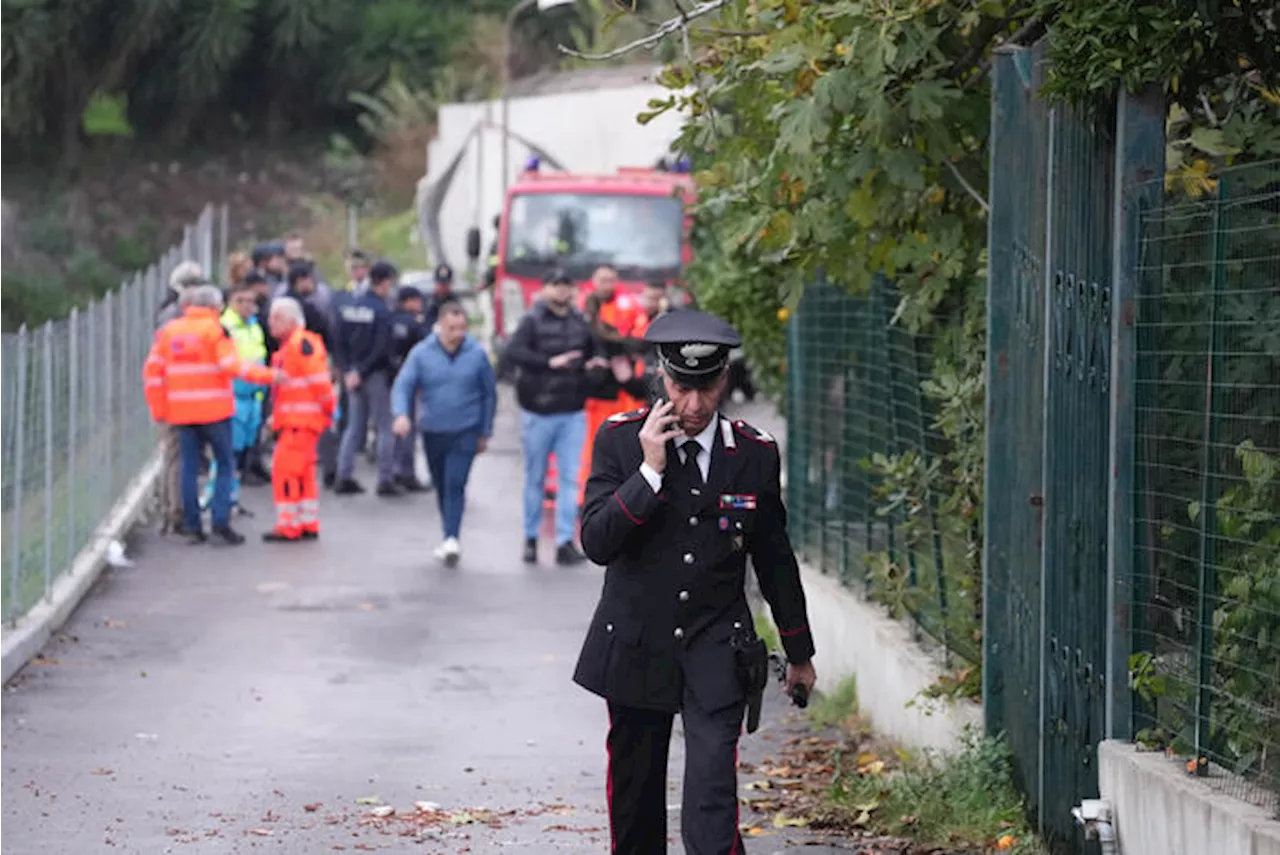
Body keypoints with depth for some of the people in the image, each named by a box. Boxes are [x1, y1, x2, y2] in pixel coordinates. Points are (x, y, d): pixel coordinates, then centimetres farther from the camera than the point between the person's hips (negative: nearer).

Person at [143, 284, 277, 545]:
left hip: (182, 411, 4)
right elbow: (231, 365, -16)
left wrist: (158, 409, 12)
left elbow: (152, 370, 7)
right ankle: (221, 520, -6)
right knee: (225, 463, 5)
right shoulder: (216, 330, -5)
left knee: (190, 466, 9)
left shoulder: (169, 331, 10)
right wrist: (267, 375, -11)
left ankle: (192, 526, 6)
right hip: (214, 410, -4)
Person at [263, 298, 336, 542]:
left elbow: (318, 380, -18)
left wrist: (327, 409, -14)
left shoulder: (302, 344, -15)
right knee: (303, 471, 15)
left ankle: (288, 528, -8)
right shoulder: (288, 346, 17)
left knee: (285, 469, -10)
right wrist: (278, 415, 20)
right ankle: (309, 525, 21)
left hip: (301, 420, -11)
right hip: (293, 420, 11)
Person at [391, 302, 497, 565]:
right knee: (441, 487, 13)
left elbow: (489, 394, 5)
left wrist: (485, 433, 8)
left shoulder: (477, 354, -4)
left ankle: (451, 539, -24)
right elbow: (402, 386, -8)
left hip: (465, 433, -3)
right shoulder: (421, 353, -4)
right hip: (433, 432, 3)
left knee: (455, 484, -17)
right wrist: (401, 414, -28)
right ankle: (450, 537, 29)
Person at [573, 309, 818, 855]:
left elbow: (775, 560, 11)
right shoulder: (620, 438, -5)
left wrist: (799, 652, 18)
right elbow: (596, 543, -14)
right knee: (634, 799, 12)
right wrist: (650, 471, -22)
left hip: (716, 647, -1)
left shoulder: (755, 453, -1)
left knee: (712, 804, -15)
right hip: (636, 647, 1)